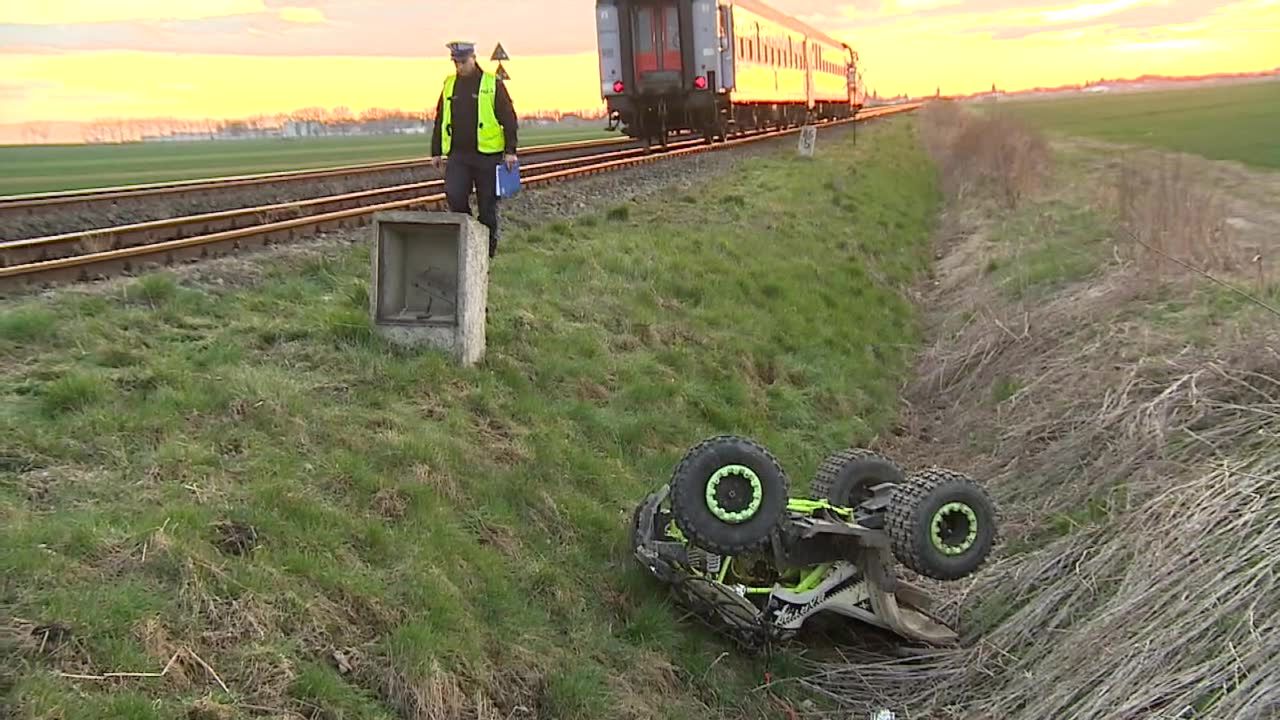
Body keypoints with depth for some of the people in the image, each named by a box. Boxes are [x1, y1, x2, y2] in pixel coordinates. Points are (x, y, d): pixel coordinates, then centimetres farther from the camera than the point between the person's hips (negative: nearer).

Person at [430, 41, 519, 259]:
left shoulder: (492, 84, 0)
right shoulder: (449, 85, 12)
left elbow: (509, 120, -2)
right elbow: (440, 120, 18)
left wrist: (510, 150, -8)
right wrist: (436, 151, 14)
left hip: (487, 155, -3)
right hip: (457, 155, 3)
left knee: (487, 204, 2)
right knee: (454, 195, -14)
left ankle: (488, 248, 15)